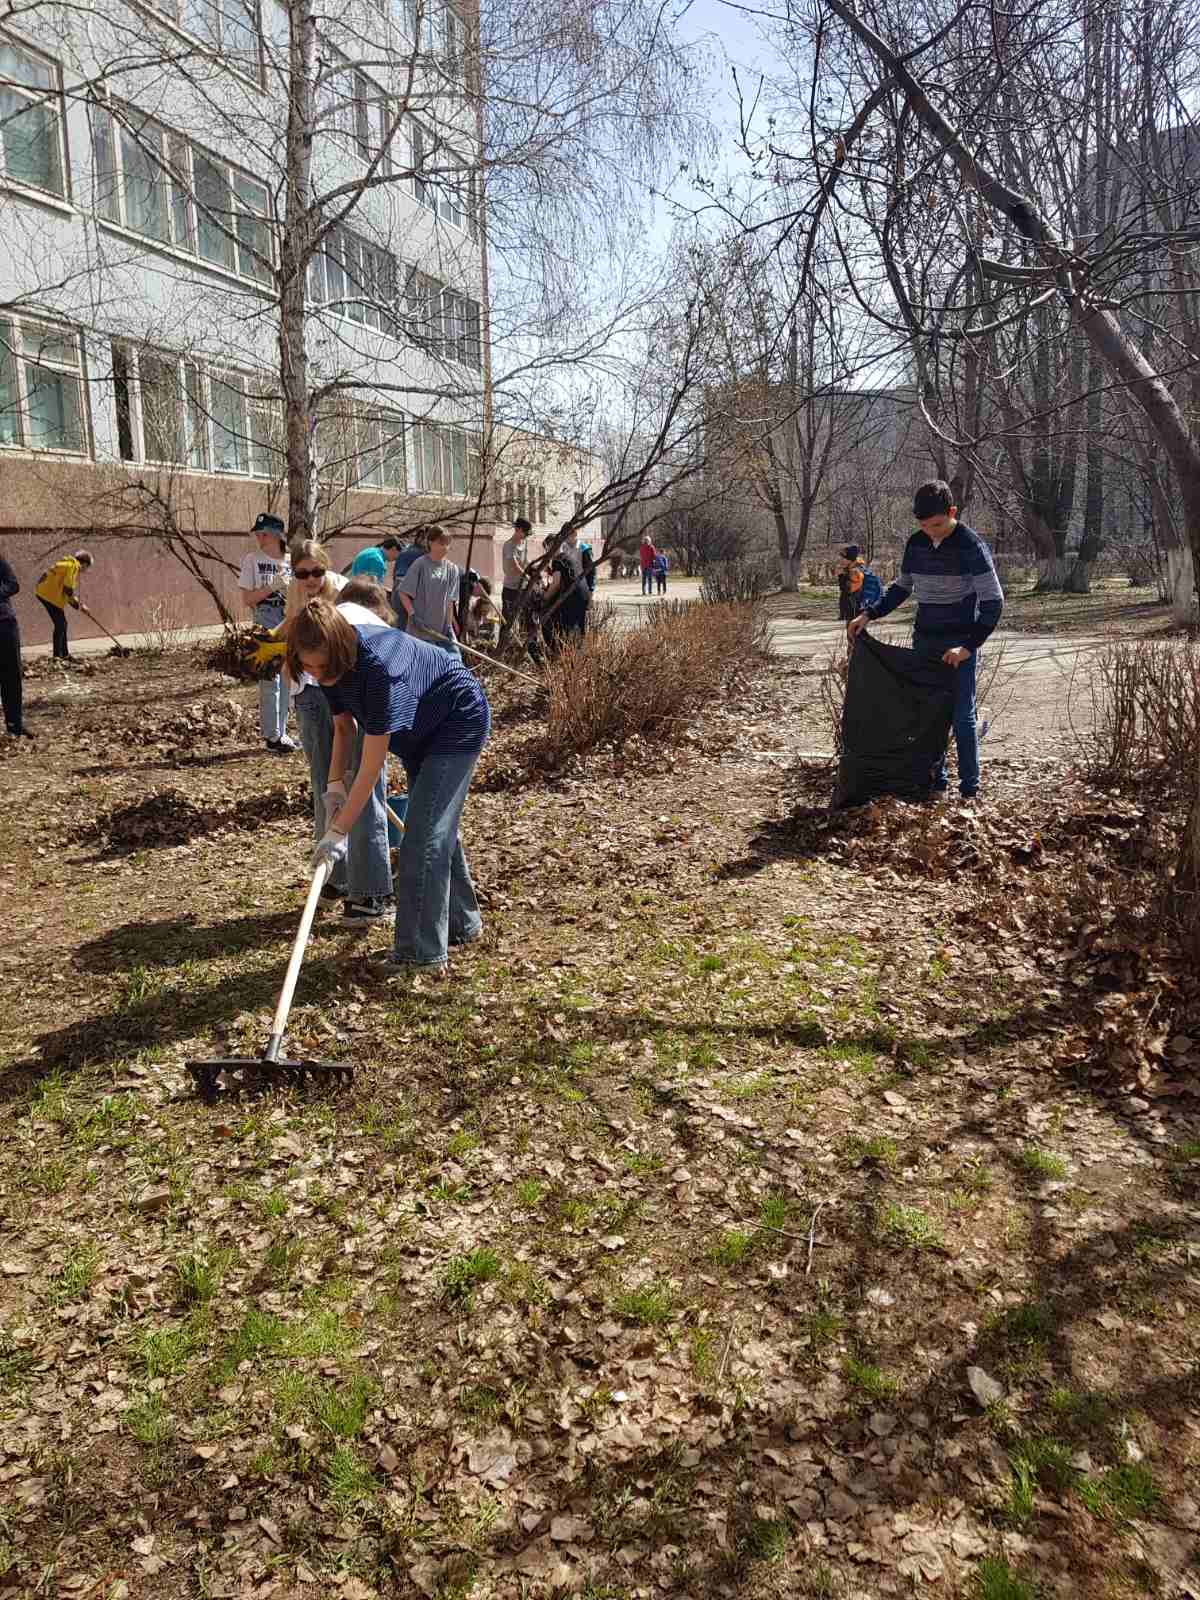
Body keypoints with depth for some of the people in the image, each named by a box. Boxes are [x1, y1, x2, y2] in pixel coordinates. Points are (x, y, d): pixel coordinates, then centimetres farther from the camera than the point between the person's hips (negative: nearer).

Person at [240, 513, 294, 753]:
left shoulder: (290, 562, 6)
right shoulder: (252, 560, -4)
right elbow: (246, 599, -8)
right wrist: (273, 586, -18)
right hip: (264, 628, -4)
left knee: (285, 681, 10)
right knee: (270, 682, -5)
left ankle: (280, 732, 21)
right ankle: (272, 736, 2)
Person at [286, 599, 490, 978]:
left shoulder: (380, 668, -39)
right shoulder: (335, 666, -14)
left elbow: (372, 766, -37)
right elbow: (343, 726, 3)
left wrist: (338, 832, -34)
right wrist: (336, 783, -10)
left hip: (459, 722, -9)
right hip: (422, 731, 9)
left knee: (425, 833, -14)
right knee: (436, 826, 17)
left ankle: (422, 952, -8)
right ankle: (462, 923, 33)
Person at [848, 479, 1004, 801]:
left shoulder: (972, 547, -15)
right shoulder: (915, 544, 2)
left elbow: (993, 602, -15)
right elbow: (901, 588, 17)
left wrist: (968, 646, -22)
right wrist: (869, 614, 6)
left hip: (960, 647, -6)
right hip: (924, 643, 6)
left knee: (961, 717, -3)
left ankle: (970, 790, 6)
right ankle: (936, 782, 21)